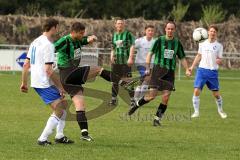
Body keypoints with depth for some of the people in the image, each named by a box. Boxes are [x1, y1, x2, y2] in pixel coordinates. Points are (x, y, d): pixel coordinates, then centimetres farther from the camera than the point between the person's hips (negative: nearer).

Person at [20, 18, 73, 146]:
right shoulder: (48, 45, -17)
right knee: (59, 112, -6)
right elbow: (48, 70, -21)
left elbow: (26, 64, 15)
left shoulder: (35, 42, 12)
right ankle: (43, 139, -6)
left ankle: (59, 136, 19)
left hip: (35, 82, 10)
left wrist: (24, 82, 21)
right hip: (45, 84, -10)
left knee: (63, 104, 18)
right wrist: (60, 87, -14)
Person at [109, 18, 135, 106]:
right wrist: (112, 57, 8)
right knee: (115, 81, 8)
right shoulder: (114, 35, 16)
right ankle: (113, 99, 16)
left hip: (126, 62, -5)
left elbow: (132, 46, -8)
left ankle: (132, 99, -2)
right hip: (116, 61, 5)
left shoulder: (128, 34, -2)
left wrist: (130, 58, -17)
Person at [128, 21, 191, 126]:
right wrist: (147, 68, -9)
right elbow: (150, 53, -1)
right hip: (158, 69, -3)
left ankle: (157, 119, 5)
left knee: (166, 96, -6)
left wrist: (187, 70, 2)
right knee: (152, 95, -8)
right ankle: (136, 105, 18)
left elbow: (182, 58, 16)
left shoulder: (177, 43, 8)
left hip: (169, 72, 3)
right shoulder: (159, 40, -2)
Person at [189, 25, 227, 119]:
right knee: (196, 91, -12)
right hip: (202, 70, 1)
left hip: (213, 71, -1)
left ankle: (220, 110, 29)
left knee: (216, 94, 6)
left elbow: (220, 60, 1)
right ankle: (196, 112, -4)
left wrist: (219, 61, -23)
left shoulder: (219, 46, 1)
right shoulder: (202, 44, 7)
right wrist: (192, 67, 12)